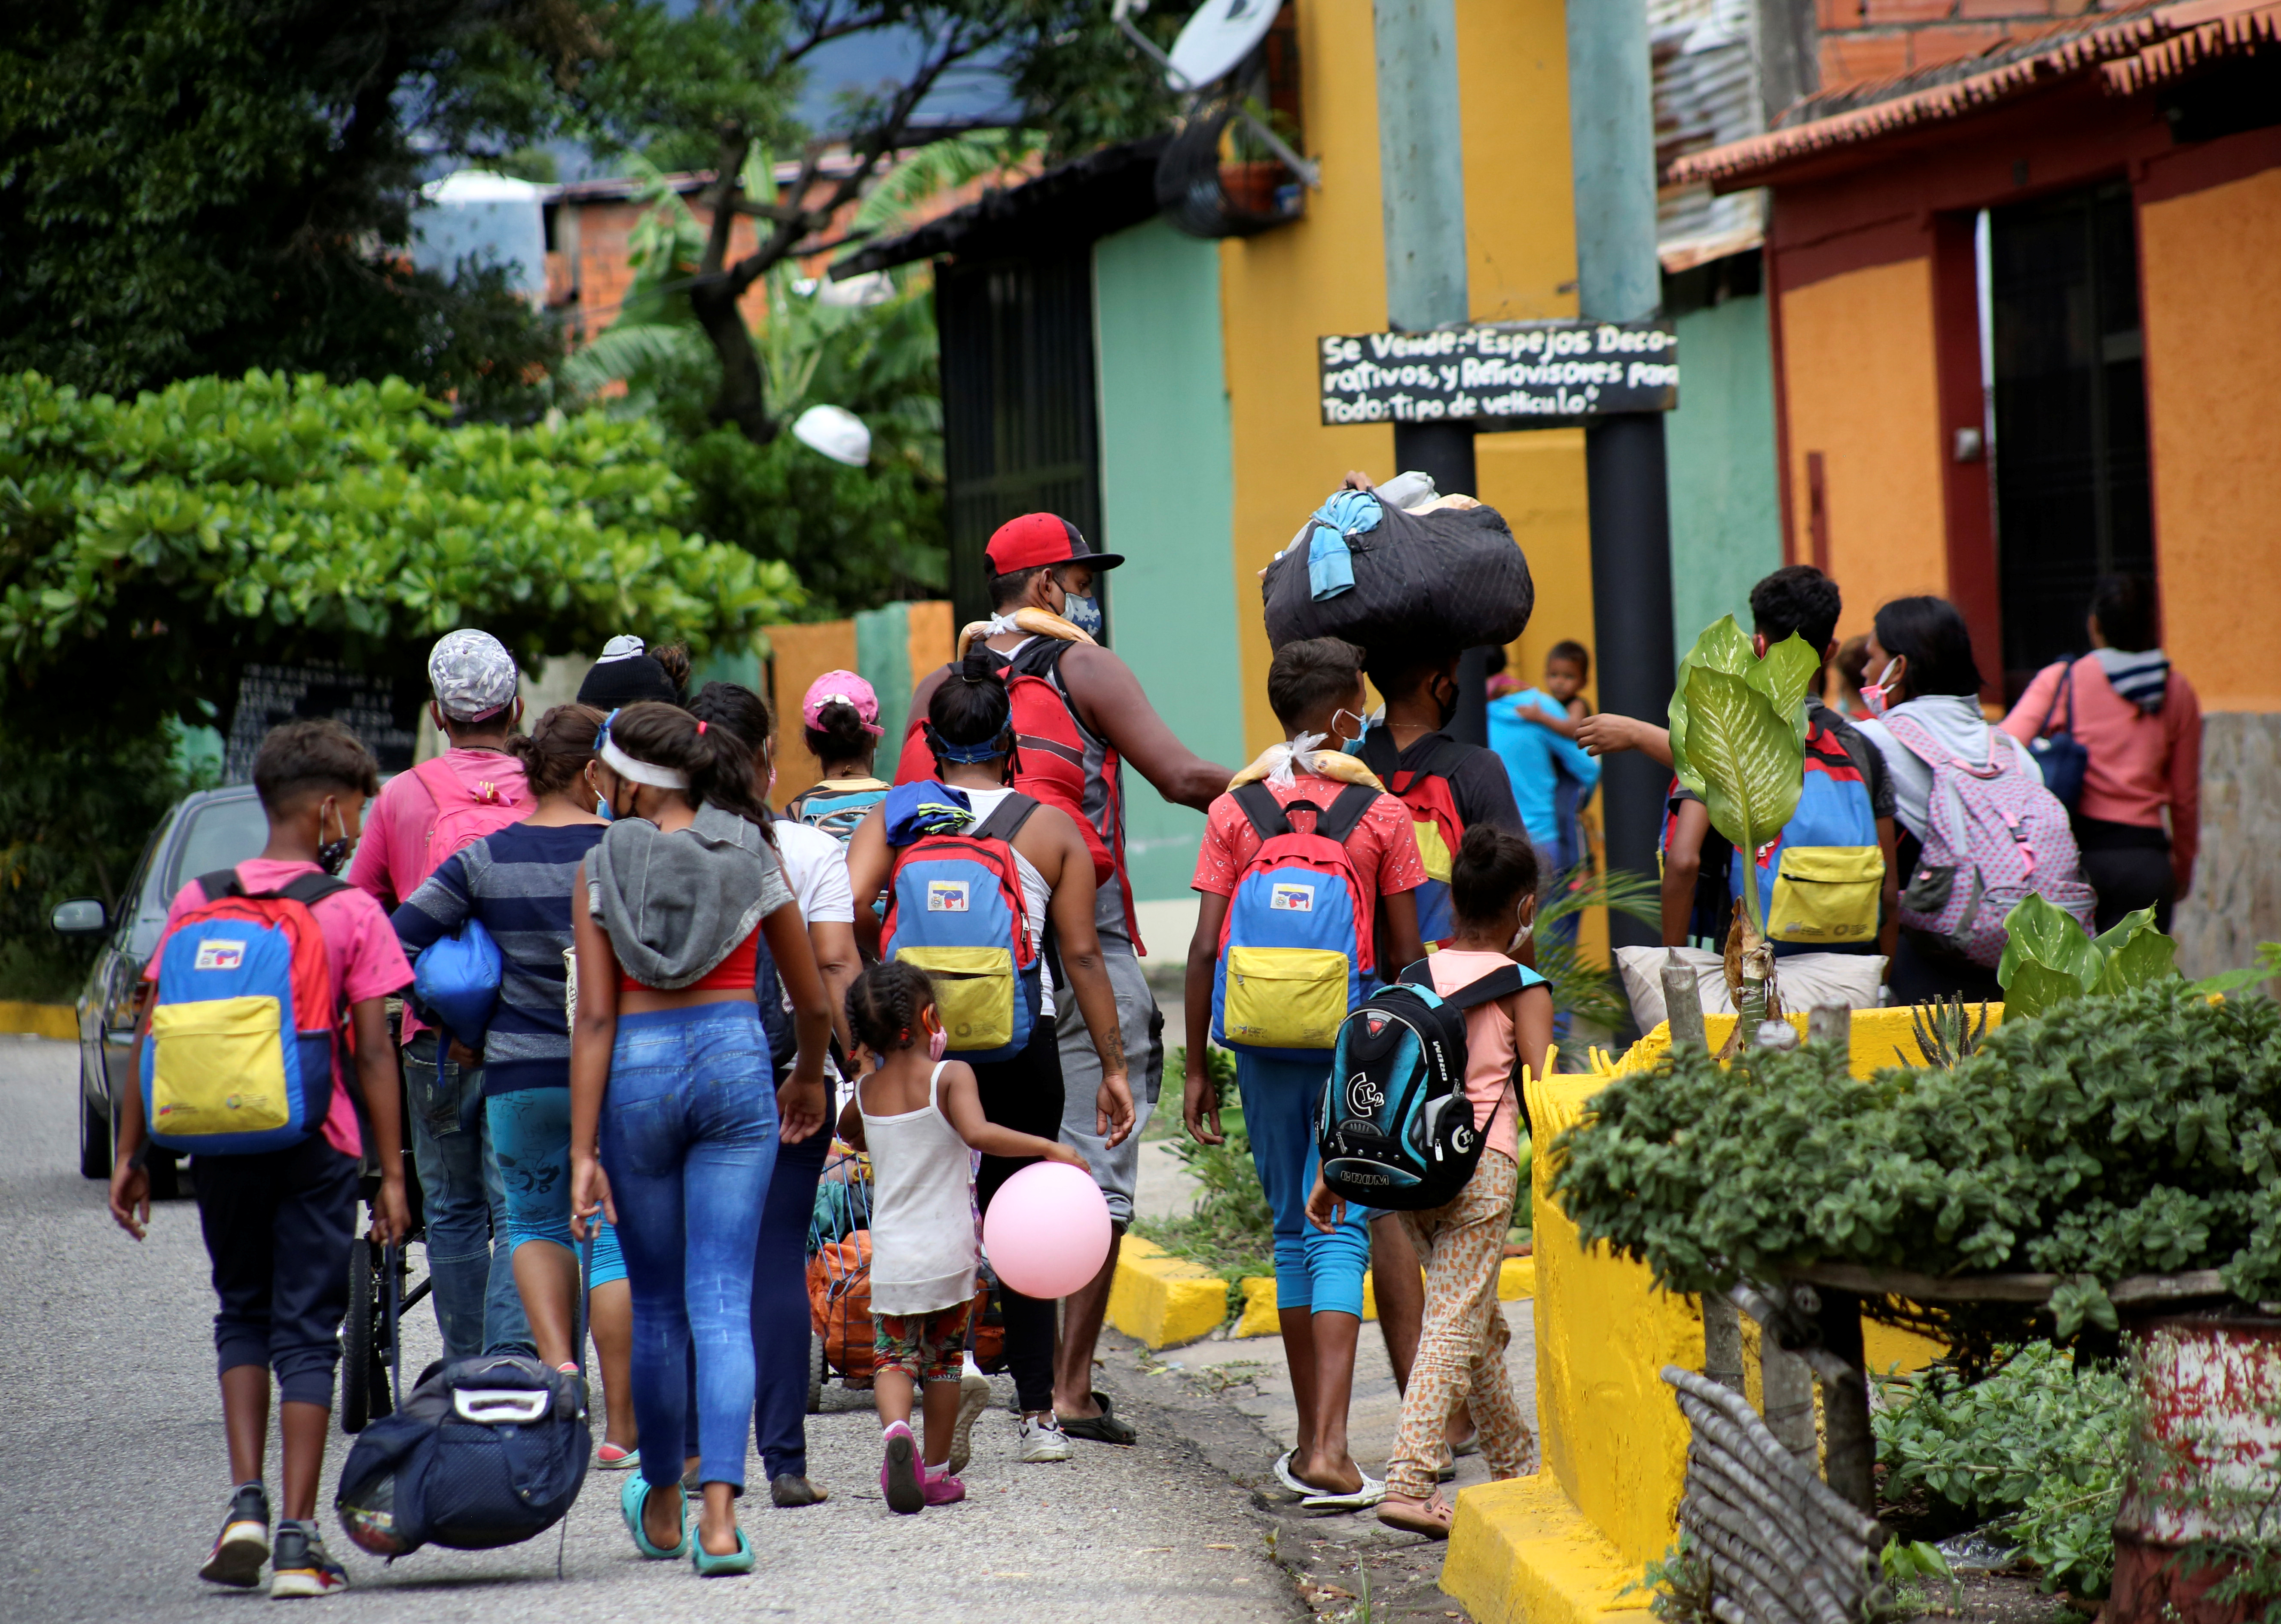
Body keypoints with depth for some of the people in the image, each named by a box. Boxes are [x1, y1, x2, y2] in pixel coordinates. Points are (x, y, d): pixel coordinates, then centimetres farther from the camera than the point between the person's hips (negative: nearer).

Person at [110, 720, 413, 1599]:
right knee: (305, 1331, 2)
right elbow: (374, 1051, -6)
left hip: (219, 1140, 3)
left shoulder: (197, 901, 4)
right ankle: (298, 1542, -2)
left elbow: (152, 1037, 2)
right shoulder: (353, 912, -3)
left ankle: (245, 1503, 3)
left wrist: (130, 1154, 7)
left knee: (242, 1312, 19)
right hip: (315, 1144, -2)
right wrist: (392, 1173, -3)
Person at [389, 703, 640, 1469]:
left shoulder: (485, 859, 0)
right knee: (617, 1236, 5)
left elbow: (398, 941, -1)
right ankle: (621, 1428, 4)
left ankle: (557, 1363, 0)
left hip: (518, 1073, 2)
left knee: (535, 1221, 22)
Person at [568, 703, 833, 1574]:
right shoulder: (752, 857, 3)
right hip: (735, 1062, 1)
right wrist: (809, 1078, 30)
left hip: (637, 1074, 0)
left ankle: (662, 1504, 30)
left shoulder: (603, 868, -2)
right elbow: (812, 1002, 11)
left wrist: (582, 1151, -5)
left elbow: (595, 1019, -6)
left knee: (656, 1302, 15)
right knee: (723, 1303, -2)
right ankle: (719, 1515, -16)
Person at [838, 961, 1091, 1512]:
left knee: (894, 1355, 9)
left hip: (891, 1255, 2)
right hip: (948, 1253, -2)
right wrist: (1049, 1148, -23)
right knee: (943, 1359, 13)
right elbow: (978, 1134, -28)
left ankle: (895, 1427, -22)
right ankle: (937, 1472, 19)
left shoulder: (866, 1089, 2)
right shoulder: (951, 1077, -10)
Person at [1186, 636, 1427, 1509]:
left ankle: (1310, 1443, 19)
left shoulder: (1234, 812, 2)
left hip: (1265, 1042, 2)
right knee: (1341, 1232, -4)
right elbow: (1406, 953, 0)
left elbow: (1206, 951, -1)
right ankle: (1328, 1451, -16)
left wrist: (1197, 1067, 6)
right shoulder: (1380, 813, -2)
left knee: (1293, 1230, 14)